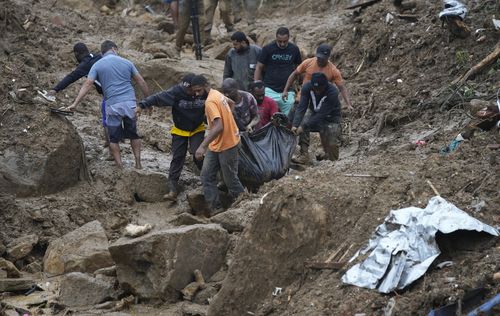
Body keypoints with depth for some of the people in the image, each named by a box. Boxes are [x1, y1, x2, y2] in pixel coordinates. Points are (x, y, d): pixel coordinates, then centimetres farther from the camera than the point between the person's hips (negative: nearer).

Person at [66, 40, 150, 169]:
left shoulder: (97, 65, 3)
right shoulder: (126, 63, 8)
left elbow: (87, 85, -5)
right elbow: (141, 82, 9)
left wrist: (75, 103, -6)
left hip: (113, 105, -2)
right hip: (130, 103, 2)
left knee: (114, 138, 9)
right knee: (133, 134, 17)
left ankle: (120, 167, 5)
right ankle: (138, 164, 16)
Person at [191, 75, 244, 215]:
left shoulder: (210, 102, -25)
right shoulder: (216, 93, 4)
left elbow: (218, 127, -36)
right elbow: (230, 103, 25)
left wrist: (203, 146, -42)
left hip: (227, 145, -10)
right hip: (215, 145, 10)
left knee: (230, 179, 3)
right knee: (207, 176, 5)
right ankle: (215, 208, 6)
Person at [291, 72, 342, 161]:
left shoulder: (332, 92, -33)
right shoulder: (307, 87, -23)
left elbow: (322, 114, -34)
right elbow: (301, 107, -25)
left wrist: (304, 126, -38)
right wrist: (295, 125, -40)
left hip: (330, 117, -3)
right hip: (314, 112, 3)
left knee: (332, 144, -10)